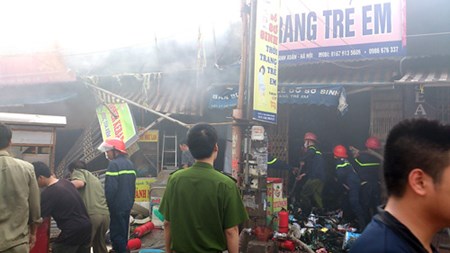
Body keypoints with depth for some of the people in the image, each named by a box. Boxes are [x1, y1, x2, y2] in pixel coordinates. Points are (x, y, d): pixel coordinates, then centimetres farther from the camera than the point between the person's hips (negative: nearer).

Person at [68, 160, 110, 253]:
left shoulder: (78, 171, 12)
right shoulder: (95, 179, 33)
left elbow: (79, 183, -10)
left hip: (91, 215, -7)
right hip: (105, 214, 7)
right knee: (100, 245, 21)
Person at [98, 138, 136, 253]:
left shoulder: (114, 164, -17)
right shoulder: (129, 163, 12)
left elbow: (110, 188, -23)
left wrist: (109, 204, -12)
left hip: (117, 206, -9)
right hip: (127, 205, 9)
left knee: (116, 233, -1)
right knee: (123, 232, 18)